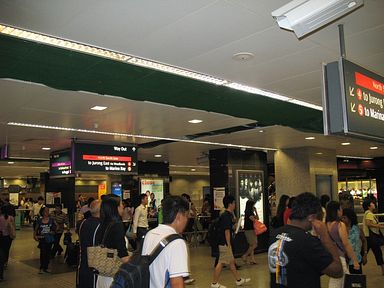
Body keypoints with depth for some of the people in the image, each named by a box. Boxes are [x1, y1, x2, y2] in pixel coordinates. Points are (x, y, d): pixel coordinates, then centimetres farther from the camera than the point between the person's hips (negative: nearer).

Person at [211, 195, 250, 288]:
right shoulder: (227, 216, -19)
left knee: (232, 261, 17)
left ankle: (238, 280, 28)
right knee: (221, 263, -3)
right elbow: (227, 231, -21)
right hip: (225, 243, -10)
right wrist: (228, 244, -19)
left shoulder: (228, 215, 12)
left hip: (226, 243, 10)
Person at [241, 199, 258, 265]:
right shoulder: (248, 212, -14)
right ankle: (244, 256, -1)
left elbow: (257, 218, 15)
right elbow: (253, 219, -20)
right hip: (249, 230, -9)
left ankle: (252, 259, 12)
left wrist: (255, 211, 7)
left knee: (251, 245, 9)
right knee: (254, 245, -9)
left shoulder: (251, 212, 14)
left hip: (252, 230, 9)